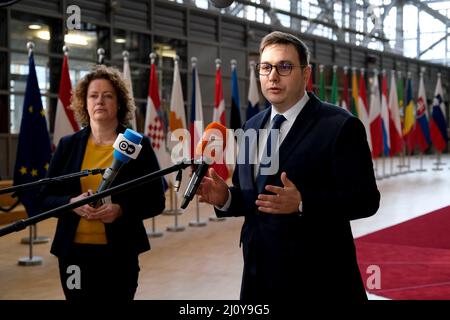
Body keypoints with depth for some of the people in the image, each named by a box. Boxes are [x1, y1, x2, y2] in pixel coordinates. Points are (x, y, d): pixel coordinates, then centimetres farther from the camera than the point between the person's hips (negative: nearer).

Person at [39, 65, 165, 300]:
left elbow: (156, 201, 0)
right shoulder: (68, 145, 7)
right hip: (74, 251, 2)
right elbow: (46, 198, 8)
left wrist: (121, 210, -17)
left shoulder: (138, 145, 0)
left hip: (120, 252, -2)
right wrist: (71, 203, -13)